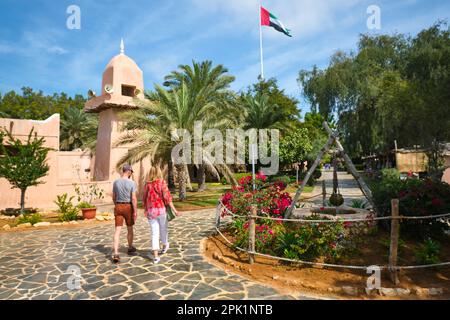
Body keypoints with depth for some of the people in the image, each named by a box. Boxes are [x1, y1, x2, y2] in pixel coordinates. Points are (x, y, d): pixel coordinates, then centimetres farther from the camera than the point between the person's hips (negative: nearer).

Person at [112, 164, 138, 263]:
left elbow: (114, 197, 10)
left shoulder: (116, 182, 1)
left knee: (117, 230, -1)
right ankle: (130, 248, 34)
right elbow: (134, 198, -17)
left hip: (118, 207, 3)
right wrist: (135, 211, -13)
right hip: (128, 207, -3)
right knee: (130, 228, 16)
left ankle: (116, 253, -13)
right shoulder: (132, 183, -12)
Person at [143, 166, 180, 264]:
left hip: (151, 211, 3)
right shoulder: (162, 183, -9)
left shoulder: (147, 184, 2)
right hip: (161, 209, -3)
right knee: (163, 229, 19)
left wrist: (145, 210, 26)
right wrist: (174, 210, -10)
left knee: (154, 233, 6)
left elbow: (145, 199, 10)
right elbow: (167, 197, -14)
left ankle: (156, 256, 2)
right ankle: (165, 246, 43)